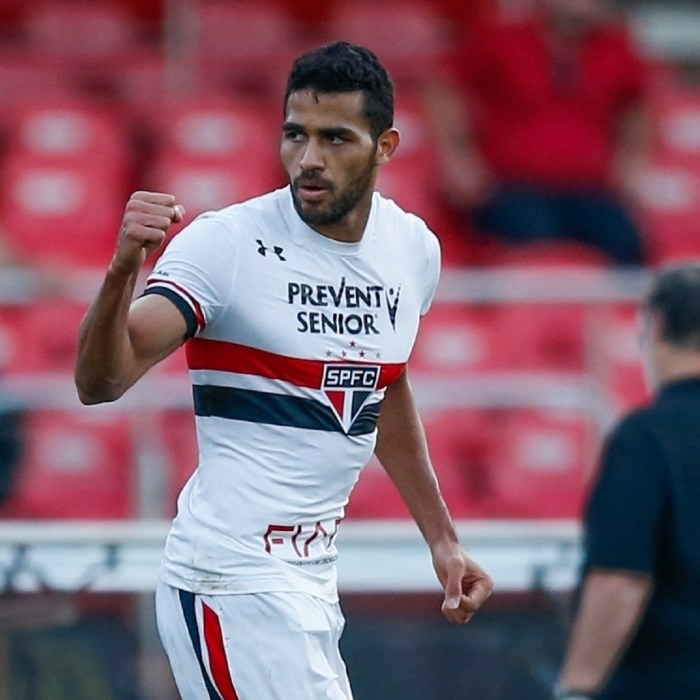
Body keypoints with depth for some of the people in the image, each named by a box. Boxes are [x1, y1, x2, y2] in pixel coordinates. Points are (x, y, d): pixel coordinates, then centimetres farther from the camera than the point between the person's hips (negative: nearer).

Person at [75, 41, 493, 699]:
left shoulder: (414, 249, 6)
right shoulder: (226, 243, -13)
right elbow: (98, 384, -23)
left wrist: (441, 538, 26)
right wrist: (123, 271, -41)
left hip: (314, 584, 8)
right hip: (235, 580, -8)